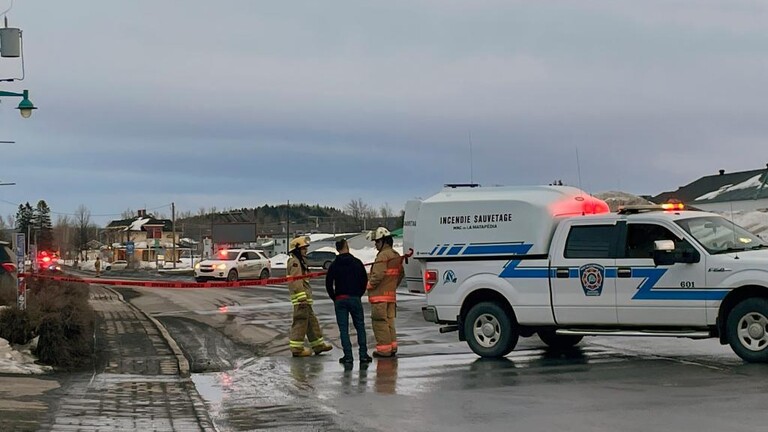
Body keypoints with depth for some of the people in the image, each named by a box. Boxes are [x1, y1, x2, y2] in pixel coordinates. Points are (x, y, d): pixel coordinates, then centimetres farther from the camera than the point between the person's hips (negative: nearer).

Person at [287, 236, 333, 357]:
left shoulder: (300, 261, 22)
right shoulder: (294, 262, -12)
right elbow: (296, 281, -21)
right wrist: (302, 298, -25)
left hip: (305, 297, 11)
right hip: (300, 297, -11)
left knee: (311, 321, 14)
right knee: (300, 321, -8)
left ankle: (318, 345, 21)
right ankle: (297, 348, -6)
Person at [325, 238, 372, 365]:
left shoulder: (334, 265, -1)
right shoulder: (357, 263, 2)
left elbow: (328, 284, -2)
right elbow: (364, 280, 6)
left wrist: (334, 298, 9)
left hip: (340, 300, -1)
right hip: (355, 299, 1)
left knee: (343, 328, 1)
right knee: (360, 326, 8)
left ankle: (348, 356, -4)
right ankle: (363, 354, 4)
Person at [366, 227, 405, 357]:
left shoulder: (383, 256, -16)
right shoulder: (396, 256, 15)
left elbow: (378, 275, -22)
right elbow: (401, 274, 21)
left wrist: (368, 285, -8)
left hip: (380, 295, -10)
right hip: (391, 294, 10)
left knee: (380, 322, -5)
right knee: (389, 321, 16)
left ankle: (384, 349, -5)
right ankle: (392, 346, 19)